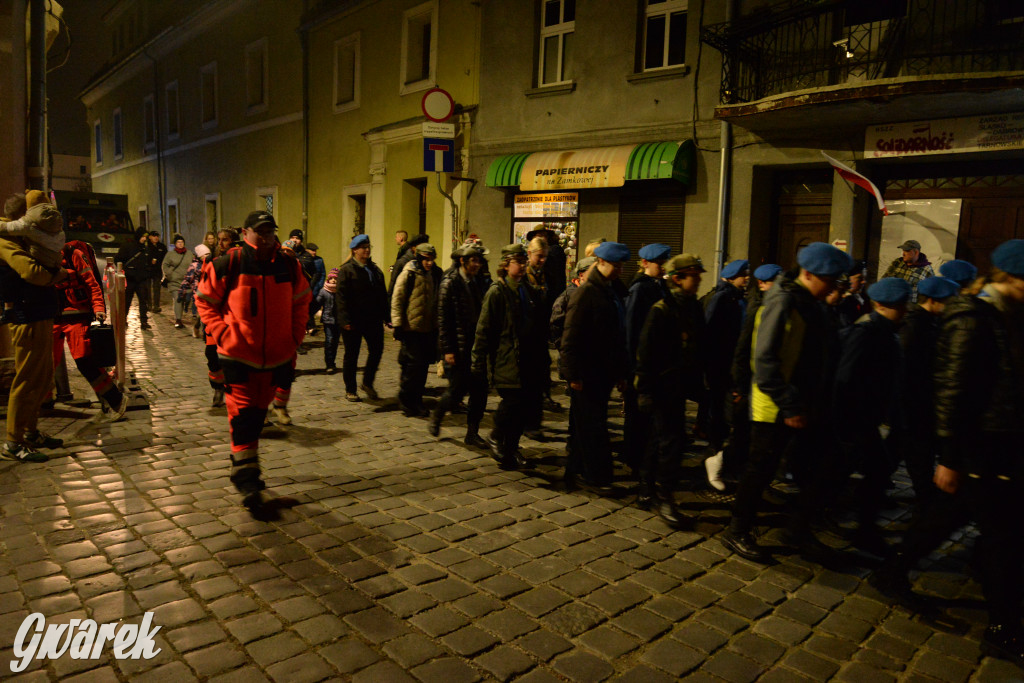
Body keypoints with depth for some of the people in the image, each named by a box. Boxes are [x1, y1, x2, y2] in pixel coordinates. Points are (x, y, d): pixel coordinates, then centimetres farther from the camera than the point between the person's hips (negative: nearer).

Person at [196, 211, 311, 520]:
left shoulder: (289, 266, 1)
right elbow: (205, 300, 2)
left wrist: (294, 336, 6)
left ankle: (244, 469, 37)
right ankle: (249, 485, -2)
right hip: (238, 355, -4)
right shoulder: (228, 265, -8)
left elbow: (301, 302, 14)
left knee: (257, 414, 17)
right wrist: (222, 332, -8)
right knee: (242, 415, -6)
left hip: (276, 355, 4)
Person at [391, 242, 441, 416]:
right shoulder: (408, 274, -7)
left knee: (423, 364, 9)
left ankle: (416, 400, 21)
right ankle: (405, 399, 9)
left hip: (428, 328, 6)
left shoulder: (434, 275, 10)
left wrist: (437, 324, 18)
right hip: (411, 327, -6)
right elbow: (397, 299, -7)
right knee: (415, 364, -7)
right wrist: (398, 323, -11)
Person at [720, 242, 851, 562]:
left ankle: (800, 530, 29)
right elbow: (765, 361, -22)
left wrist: (819, 403, 9)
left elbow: (823, 354, 17)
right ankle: (737, 532, 18)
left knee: (815, 469, 13)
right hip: (775, 409, -8)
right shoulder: (783, 303, -17)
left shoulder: (812, 304, 10)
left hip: (803, 407, 9)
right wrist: (789, 407, -21)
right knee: (761, 469, 2)